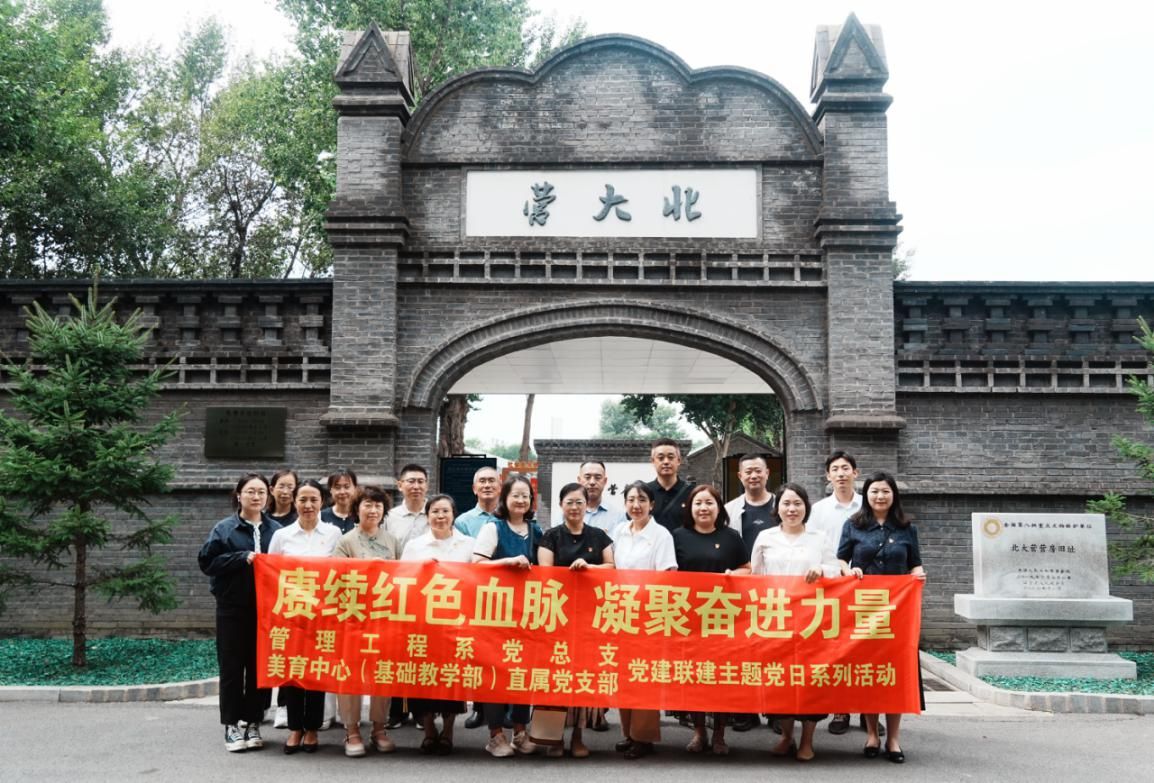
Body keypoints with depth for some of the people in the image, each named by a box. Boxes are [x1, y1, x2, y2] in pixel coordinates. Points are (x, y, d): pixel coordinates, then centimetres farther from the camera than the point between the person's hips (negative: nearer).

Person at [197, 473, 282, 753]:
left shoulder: (276, 530, 6)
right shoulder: (224, 528, 1)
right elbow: (207, 561, -6)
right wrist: (243, 559, -15)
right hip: (233, 607, -2)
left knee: (260, 666, 5)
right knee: (232, 667, 2)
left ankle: (253, 723, 16)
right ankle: (231, 725, 10)